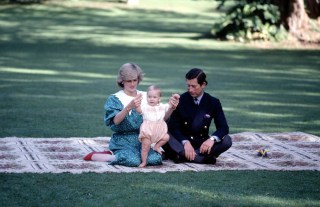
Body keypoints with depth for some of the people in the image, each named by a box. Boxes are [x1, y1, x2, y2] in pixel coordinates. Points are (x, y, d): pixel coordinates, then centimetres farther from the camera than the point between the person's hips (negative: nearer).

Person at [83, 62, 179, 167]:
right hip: (123, 141, -4)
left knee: (155, 159, -26)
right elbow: (116, 121, -18)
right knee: (133, 161, -34)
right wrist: (129, 107, -35)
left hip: (142, 139, 4)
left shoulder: (145, 96, 12)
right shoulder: (114, 99, 1)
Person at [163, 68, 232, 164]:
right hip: (182, 142, -1)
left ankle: (181, 155, -30)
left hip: (202, 144, 2)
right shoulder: (181, 100, -4)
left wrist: (212, 139, -28)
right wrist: (185, 142, -27)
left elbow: (223, 127, -6)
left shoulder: (213, 102, -1)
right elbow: (173, 127, -9)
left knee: (227, 141, -25)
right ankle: (203, 158, -36)